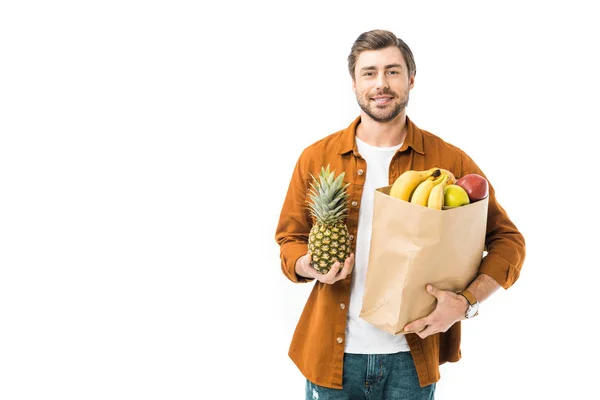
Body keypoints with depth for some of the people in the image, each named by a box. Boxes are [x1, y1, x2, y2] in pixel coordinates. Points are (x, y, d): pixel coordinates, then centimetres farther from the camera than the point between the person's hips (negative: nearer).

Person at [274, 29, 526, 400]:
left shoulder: (450, 161, -5)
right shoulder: (316, 158, -1)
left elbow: (508, 241, 0)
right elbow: (290, 239, 8)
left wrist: (467, 301, -15)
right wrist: (310, 266, -15)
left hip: (413, 357, 0)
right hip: (333, 353, 1)